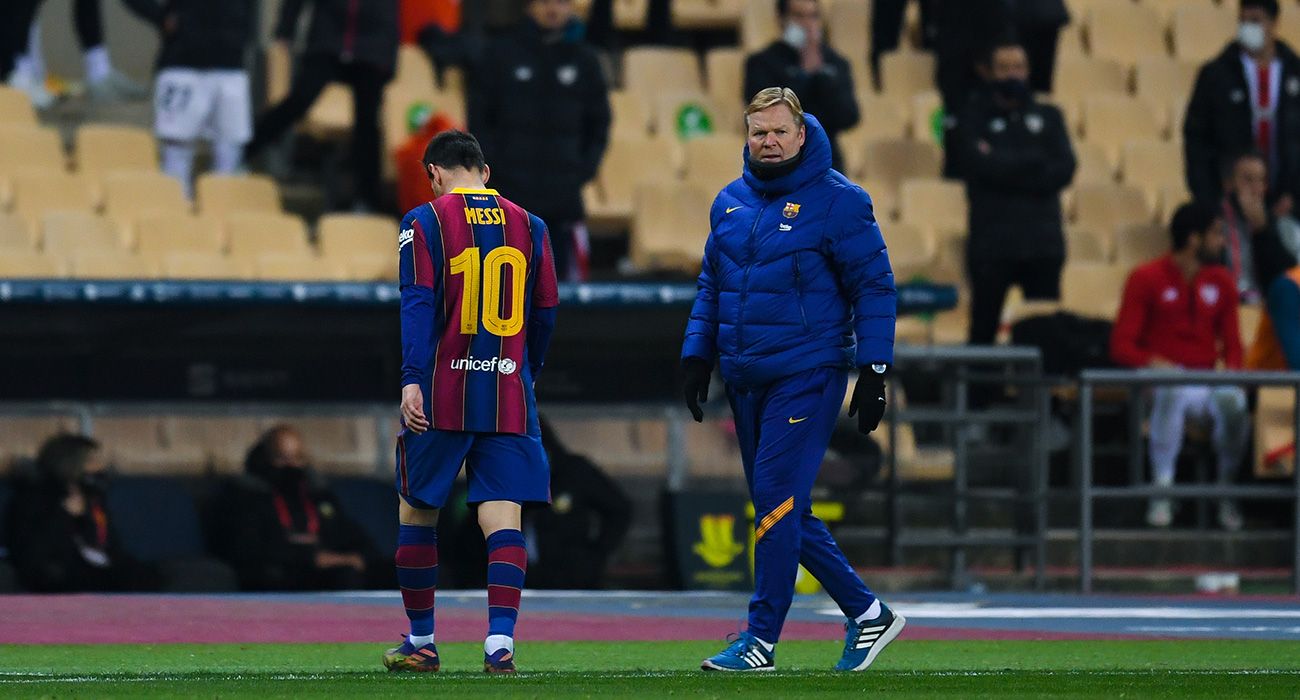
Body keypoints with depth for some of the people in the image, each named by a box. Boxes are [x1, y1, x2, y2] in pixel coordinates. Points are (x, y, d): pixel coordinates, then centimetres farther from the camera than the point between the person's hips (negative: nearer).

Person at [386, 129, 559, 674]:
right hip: (509, 395, 2)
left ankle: (421, 642, 18)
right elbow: (546, 313, 12)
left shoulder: (425, 222, -1)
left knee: (417, 512, 11)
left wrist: (412, 379, -16)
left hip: (442, 397, -2)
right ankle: (500, 641, -15)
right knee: (503, 517, -2)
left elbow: (418, 303, -10)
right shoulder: (529, 226, 10)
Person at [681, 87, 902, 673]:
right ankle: (866, 613, 20)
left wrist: (873, 371, -11)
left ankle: (761, 640, -7)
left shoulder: (837, 201, -7)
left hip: (806, 376, -7)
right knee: (783, 512, 8)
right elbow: (711, 287, 21)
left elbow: (875, 287, -6)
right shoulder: (730, 202, 11)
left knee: (778, 503, -11)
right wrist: (696, 357, 14)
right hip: (746, 381, 7)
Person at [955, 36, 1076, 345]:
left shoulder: (1048, 117, 14)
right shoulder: (974, 119, 6)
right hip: (992, 244, -2)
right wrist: (1035, 162, -3)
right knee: (984, 330, -3)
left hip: (1043, 241, 2)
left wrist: (1007, 167, -8)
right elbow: (983, 166, -11)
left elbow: (1064, 170, 0)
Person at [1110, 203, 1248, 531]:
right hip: (1161, 380, -3)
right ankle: (1162, 490, -33)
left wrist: (1232, 370, -7)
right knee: (1172, 393, -40)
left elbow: (1232, 344, 16)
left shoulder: (1221, 282, 14)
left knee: (1233, 402, -33)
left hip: (1205, 381, 3)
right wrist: (1155, 363, -22)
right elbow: (1121, 346, -3)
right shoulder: (1146, 279, 0)